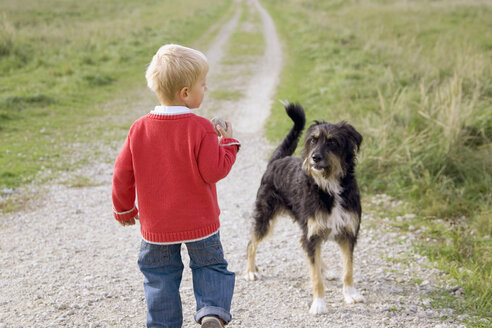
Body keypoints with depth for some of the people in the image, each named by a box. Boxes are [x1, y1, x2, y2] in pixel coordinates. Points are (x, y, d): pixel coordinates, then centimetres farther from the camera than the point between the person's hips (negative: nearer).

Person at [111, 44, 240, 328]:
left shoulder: (140, 129, -5)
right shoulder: (200, 128, -17)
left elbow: (122, 173, 0)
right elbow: (213, 171, -16)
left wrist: (124, 209, 14)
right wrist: (228, 143, -1)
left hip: (156, 227, 3)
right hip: (200, 223, -2)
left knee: (160, 277, 15)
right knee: (210, 265, 15)